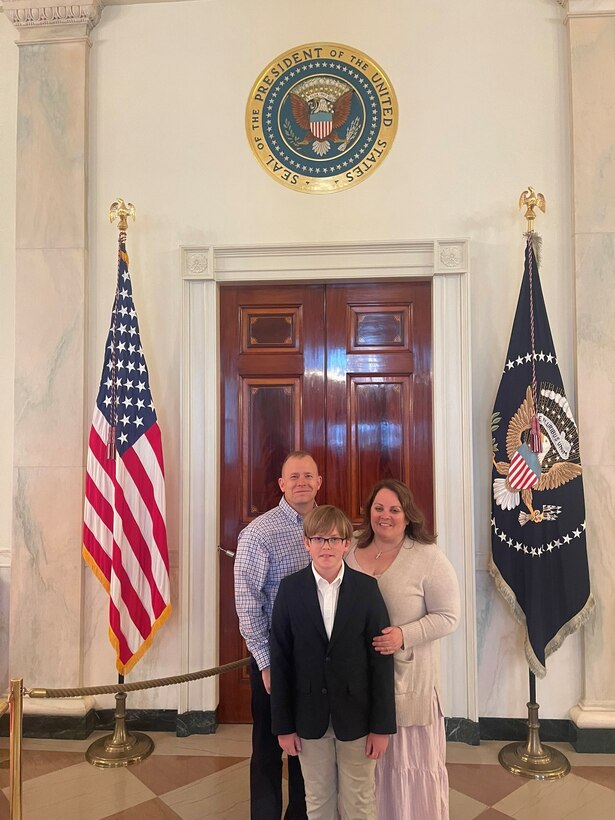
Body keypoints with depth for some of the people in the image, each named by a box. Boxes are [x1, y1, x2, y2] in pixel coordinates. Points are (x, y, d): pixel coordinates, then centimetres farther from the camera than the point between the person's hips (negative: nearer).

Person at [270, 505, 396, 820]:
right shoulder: (290, 588, -8)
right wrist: (283, 724, -2)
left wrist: (382, 724, -5)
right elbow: (280, 659, -4)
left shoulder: (366, 588, -9)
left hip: (356, 714, 0)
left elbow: (381, 658, -6)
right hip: (309, 716, 1)